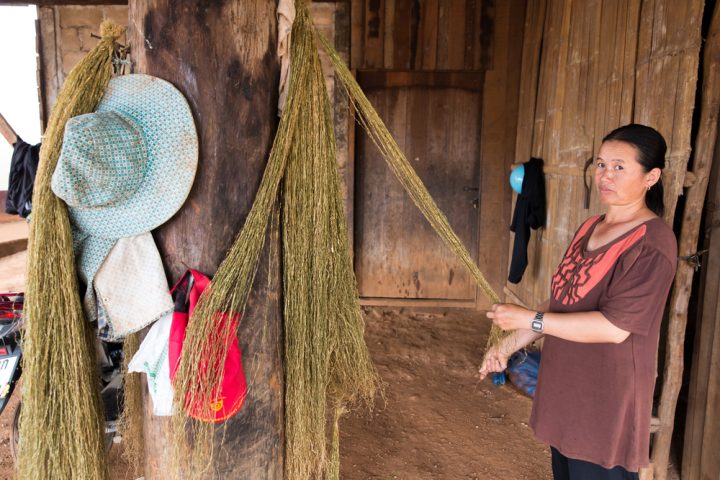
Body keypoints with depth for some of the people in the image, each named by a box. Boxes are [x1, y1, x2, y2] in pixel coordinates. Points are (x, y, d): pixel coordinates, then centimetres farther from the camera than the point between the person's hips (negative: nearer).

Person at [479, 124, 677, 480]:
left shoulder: (653, 243, -18)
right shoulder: (589, 228, 8)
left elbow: (616, 326, -24)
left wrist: (530, 320, -21)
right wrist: (511, 343, 4)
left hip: (606, 399, -8)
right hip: (565, 388, 8)